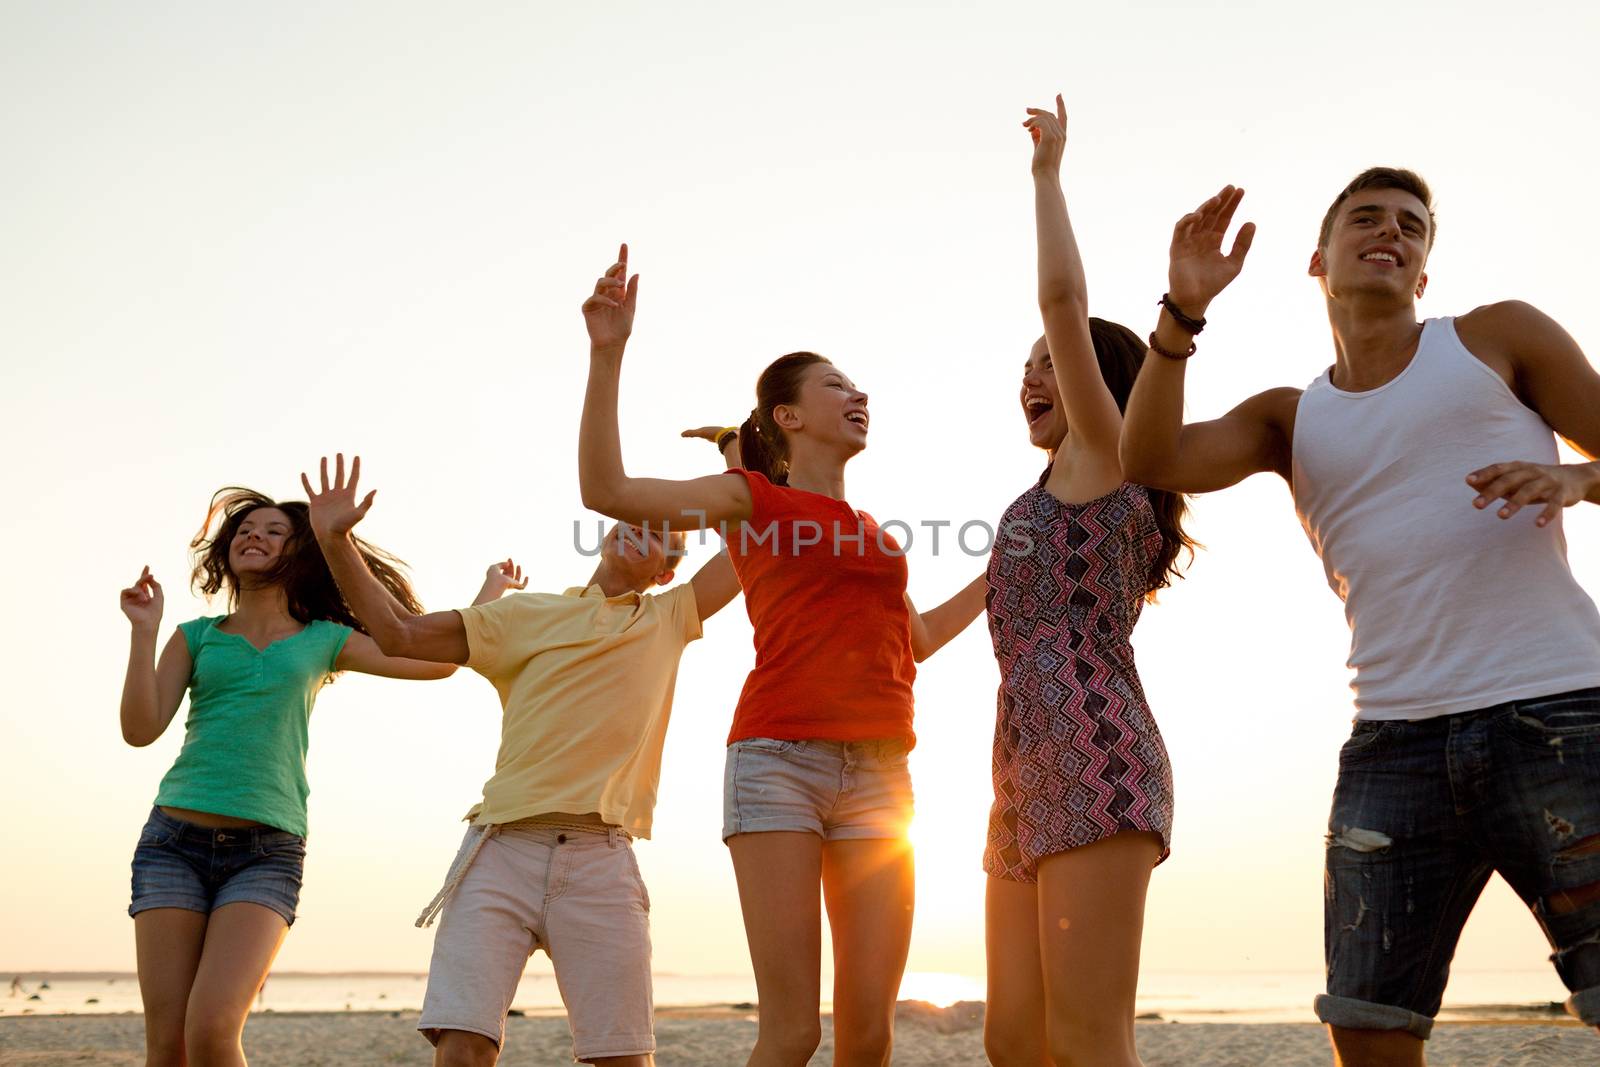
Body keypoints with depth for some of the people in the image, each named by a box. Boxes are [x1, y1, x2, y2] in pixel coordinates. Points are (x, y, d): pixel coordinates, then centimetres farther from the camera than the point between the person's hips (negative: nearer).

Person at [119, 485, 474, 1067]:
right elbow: (141, 729, 3)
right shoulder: (196, 636, 14)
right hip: (174, 842, 1)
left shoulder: (324, 641, 13)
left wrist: (490, 589, 22)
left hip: (266, 851, -1)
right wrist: (143, 631, -3)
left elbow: (439, 660, 13)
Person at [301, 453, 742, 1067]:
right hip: (502, 851, 0)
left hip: (603, 860, 1)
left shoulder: (668, 620, 20)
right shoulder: (526, 615, 17)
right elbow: (399, 634, 12)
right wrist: (336, 542, 5)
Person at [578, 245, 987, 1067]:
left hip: (878, 777, 5)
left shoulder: (869, 531, 22)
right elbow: (605, 490, -4)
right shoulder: (753, 498, 7)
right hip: (779, 760, -5)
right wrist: (607, 355, -9)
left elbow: (917, 638, 33)